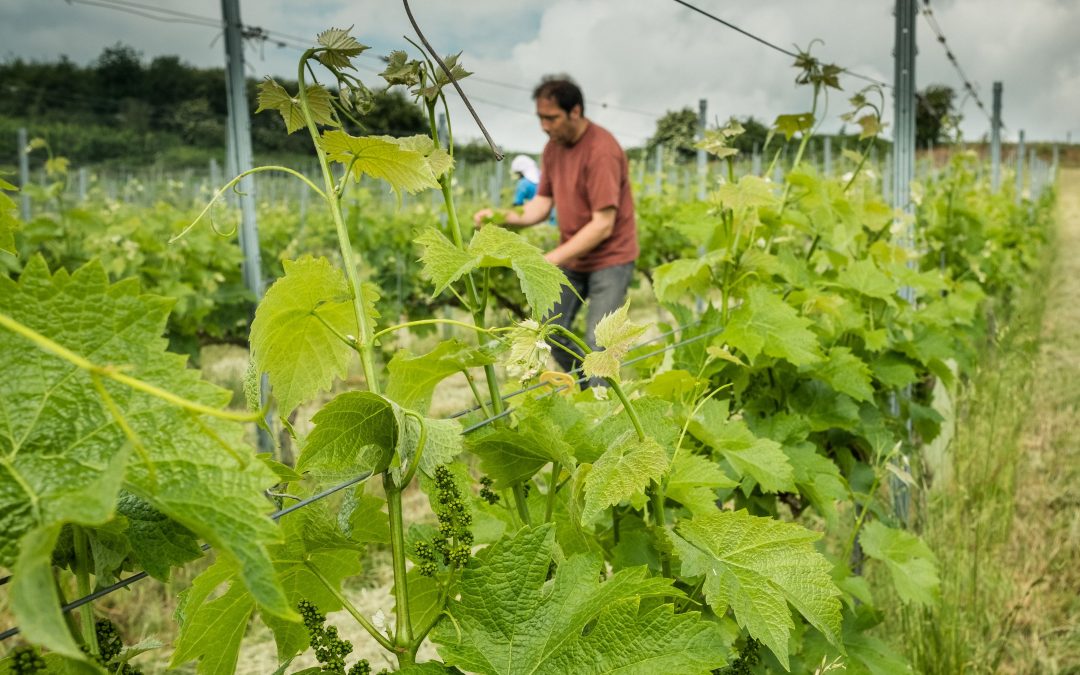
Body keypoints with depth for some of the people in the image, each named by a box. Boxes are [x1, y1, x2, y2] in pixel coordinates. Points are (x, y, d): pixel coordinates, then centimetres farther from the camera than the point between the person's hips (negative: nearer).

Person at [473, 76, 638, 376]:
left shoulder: (601, 150, -22)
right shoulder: (554, 146, 2)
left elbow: (602, 225, -24)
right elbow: (542, 203, 4)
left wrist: (550, 260, -26)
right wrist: (502, 218, -15)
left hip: (609, 258, -7)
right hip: (571, 256, 7)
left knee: (596, 344, -10)